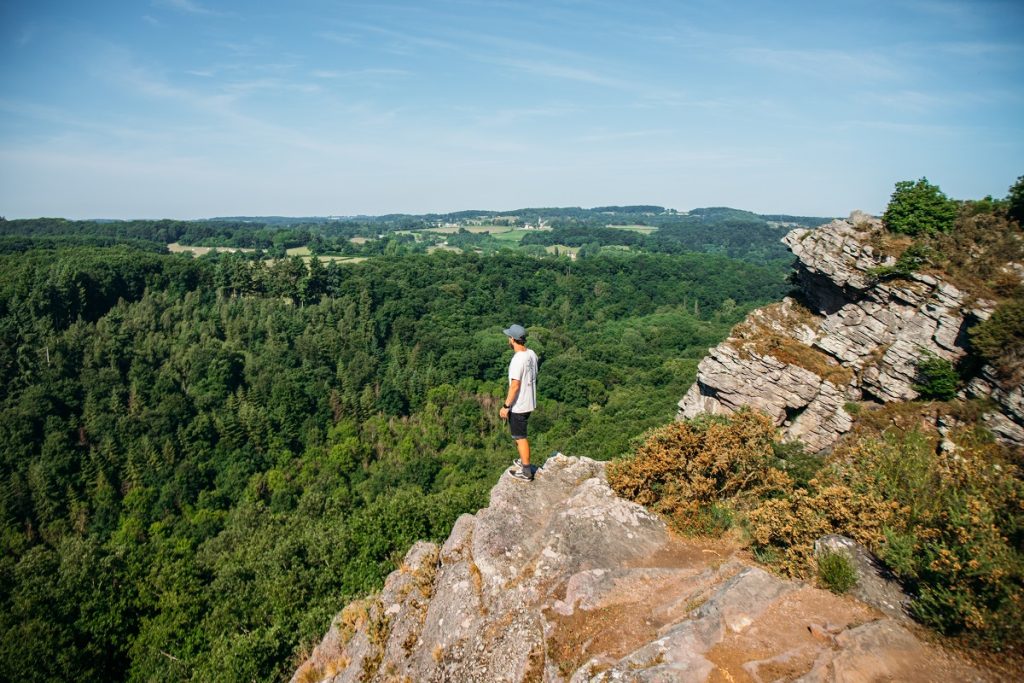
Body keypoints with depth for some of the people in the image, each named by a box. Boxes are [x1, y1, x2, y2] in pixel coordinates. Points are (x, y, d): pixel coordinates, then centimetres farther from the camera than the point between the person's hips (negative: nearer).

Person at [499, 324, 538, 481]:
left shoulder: (517, 360, -26)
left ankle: (526, 472, 14)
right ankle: (524, 461, 40)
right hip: (529, 402, 9)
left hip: (518, 406, -9)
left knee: (520, 437, 4)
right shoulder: (532, 354, 1)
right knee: (520, 435, 26)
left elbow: (515, 386, -24)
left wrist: (506, 406, -17)